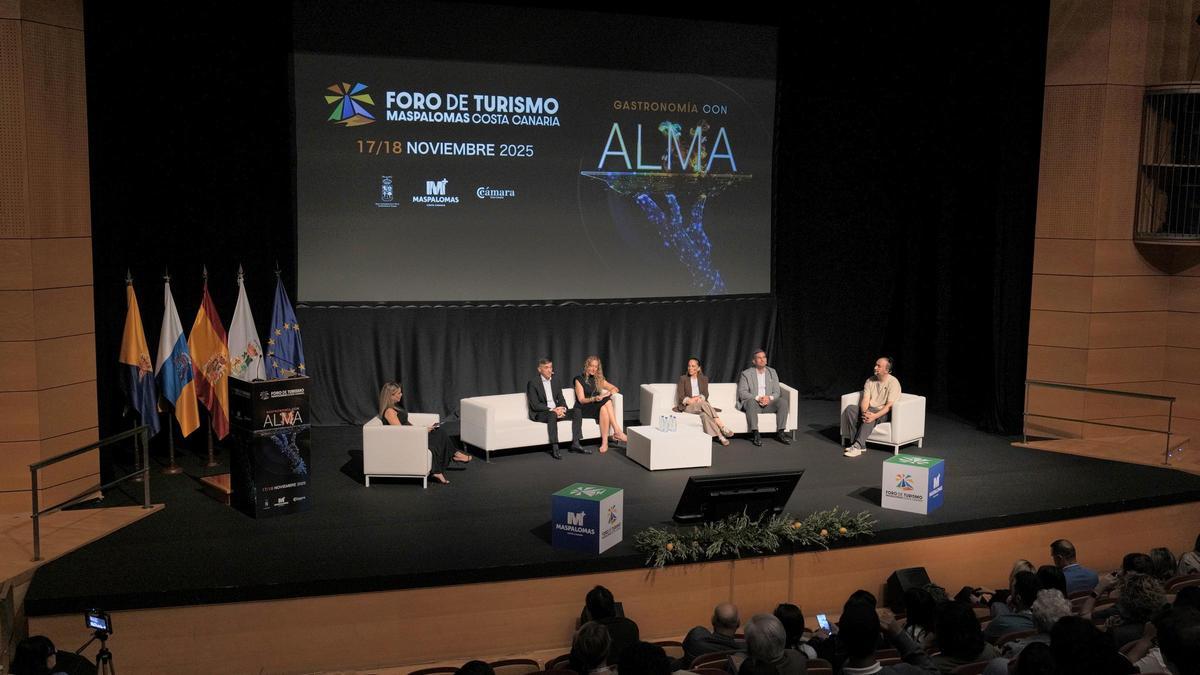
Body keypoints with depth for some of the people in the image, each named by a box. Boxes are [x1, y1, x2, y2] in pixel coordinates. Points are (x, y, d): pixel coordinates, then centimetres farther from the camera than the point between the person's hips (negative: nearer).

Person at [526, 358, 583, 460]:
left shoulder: (555, 382, 14)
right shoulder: (533, 383, -7)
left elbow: (561, 399, 13)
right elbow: (535, 405, -14)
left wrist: (563, 409, -11)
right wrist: (552, 410, -23)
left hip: (556, 410, 6)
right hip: (540, 413, -6)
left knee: (576, 411, -14)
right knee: (552, 414, -38)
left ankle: (575, 444, -19)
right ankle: (554, 448, -40)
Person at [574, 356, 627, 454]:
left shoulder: (599, 379, 17)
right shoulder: (579, 379, 2)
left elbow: (615, 389, 14)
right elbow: (581, 400, -6)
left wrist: (609, 393, -8)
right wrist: (594, 399, -24)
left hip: (597, 407, 5)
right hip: (583, 409, -5)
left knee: (604, 409, -33)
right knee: (606, 402, -32)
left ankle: (605, 442, -37)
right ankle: (617, 432, -36)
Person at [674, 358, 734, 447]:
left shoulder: (704, 379, 17)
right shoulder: (683, 379, 10)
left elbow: (706, 394, 4)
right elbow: (680, 396, 0)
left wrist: (700, 398, -19)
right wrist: (689, 400, -20)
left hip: (702, 404, 2)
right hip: (688, 406, -2)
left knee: (704, 414, -37)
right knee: (704, 404, -37)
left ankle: (720, 436, -47)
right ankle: (722, 427, -45)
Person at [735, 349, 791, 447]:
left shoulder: (772, 372, 13)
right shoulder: (746, 374, 2)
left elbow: (777, 392, 9)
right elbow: (742, 392, -7)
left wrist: (769, 398, -15)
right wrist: (757, 398, -21)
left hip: (768, 403, 3)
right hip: (753, 403, -3)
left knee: (783, 401, -24)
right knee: (751, 402, -38)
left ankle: (780, 433, -22)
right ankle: (755, 434, -37)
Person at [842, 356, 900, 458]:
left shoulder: (893, 382, -11)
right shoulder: (870, 380, 7)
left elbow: (890, 405, -19)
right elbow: (865, 400, -2)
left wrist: (875, 416, -33)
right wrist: (864, 412, -25)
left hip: (884, 414, -6)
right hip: (869, 411, 6)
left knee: (871, 412, -37)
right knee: (850, 409, -19)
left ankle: (857, 446, -39)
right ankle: (859, 444, -23)